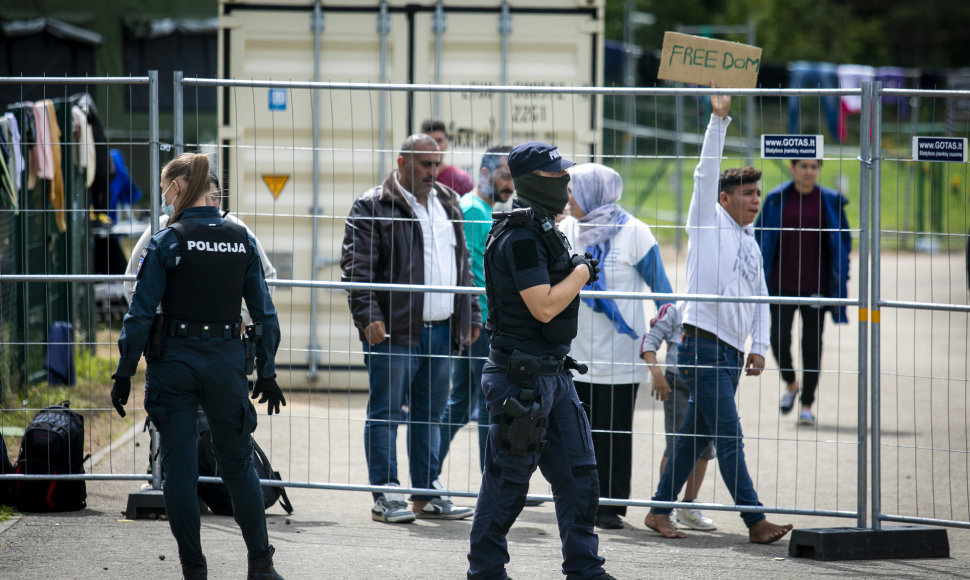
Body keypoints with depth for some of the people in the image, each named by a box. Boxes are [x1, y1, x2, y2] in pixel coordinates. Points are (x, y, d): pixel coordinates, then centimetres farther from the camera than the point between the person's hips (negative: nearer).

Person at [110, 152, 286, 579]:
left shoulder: (166, 243, -9)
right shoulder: (242, 241, 2)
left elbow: (140, 315, -10)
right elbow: (264, 314, 5)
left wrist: (124, 375, -3)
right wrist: (266, 374, 14)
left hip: (175, 362, -3)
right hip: (226, 361, 3)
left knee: (179, 466, 5)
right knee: (238, 463, 14)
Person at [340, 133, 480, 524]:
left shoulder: (448, 205, 17)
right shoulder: (372, 208, -4)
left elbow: (464, 264, 24)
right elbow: (356, 266, -9)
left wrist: (471, 316, 19)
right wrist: (367, 315, -19)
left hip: (440, 329, 6)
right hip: (394, 331, -6)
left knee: (430, 414, 11)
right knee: (386, 413, -3)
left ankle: (426, 494, 17)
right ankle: (385, 496, 0)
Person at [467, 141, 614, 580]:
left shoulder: (542, 231, 14)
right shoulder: (519, 237, -19)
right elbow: (544, 306, -24)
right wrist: (582, 272, -12)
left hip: (553, 373, 10)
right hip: (521, 375, -10)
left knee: (578, 471, 8)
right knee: (508, 478, 0)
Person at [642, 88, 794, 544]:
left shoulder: (750, 245, 19)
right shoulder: (709, 223, 0)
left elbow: (760, 299, 21)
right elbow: (706, 172, -11)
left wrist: (759, 348, 9)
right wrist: (719, 121, -16)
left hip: (732, 353, 8)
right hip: (704, 347, -8)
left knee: (696, 436, 10)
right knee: (730, 438, -11)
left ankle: (660, 511, 18)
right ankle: (755, 521, -14)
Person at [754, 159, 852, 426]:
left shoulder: (831, 201, 3)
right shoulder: (776, 199, 3)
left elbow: (844, 239, 9)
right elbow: (761, 237, 8)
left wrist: (840, 277, 2)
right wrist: (760, 275, 2)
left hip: (816, 284, 0)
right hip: (782, 283, 0)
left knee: (812, 342, 1)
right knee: (779, 338, -8)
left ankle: (807, 404, 10)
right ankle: (790, 383, 22)